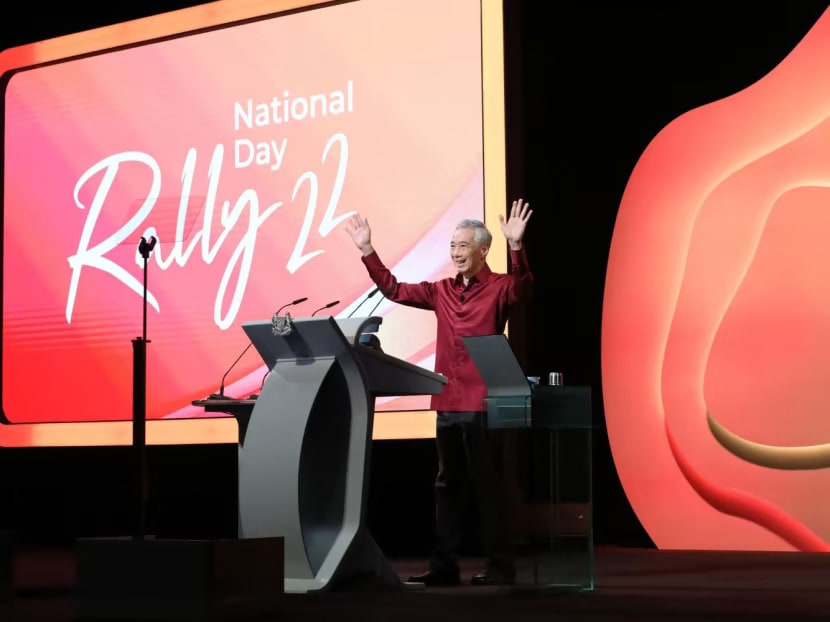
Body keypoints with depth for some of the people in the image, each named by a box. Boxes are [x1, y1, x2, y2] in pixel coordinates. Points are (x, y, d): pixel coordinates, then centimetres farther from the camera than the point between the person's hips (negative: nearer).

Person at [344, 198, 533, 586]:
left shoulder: (499, 288, -5)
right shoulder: (442, 291, 13)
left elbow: (523, 287, -26)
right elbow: (394, 290, 17)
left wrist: (515, 245, -41)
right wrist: (367, 250, 10)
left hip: (483, 403, -7)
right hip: (447, 403, 7)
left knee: (488, 486, -3)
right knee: (448, 485, 11)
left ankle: (500, 567, 2)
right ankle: (444, 565, 17)